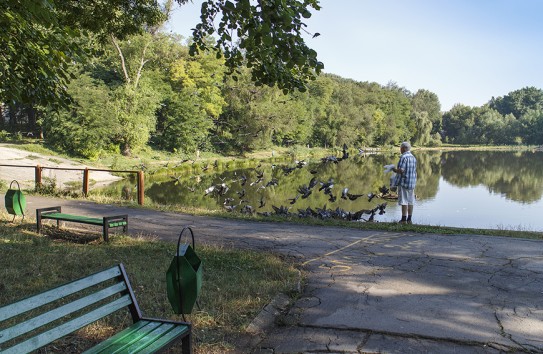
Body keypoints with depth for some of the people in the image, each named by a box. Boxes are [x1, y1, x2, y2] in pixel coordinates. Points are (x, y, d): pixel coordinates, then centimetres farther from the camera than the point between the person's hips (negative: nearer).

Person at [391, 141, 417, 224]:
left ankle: (404, 219, -3)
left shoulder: (404, 157, -13)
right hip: (412, 183, 8)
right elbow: (414, 171, 15)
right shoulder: (413, 158, 13)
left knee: (404, 201, -4)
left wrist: (395, 170, -2)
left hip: (404, 182, -8)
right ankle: (409, 219, 13)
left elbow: (401, 170, -20)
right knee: (410, 201, 9)